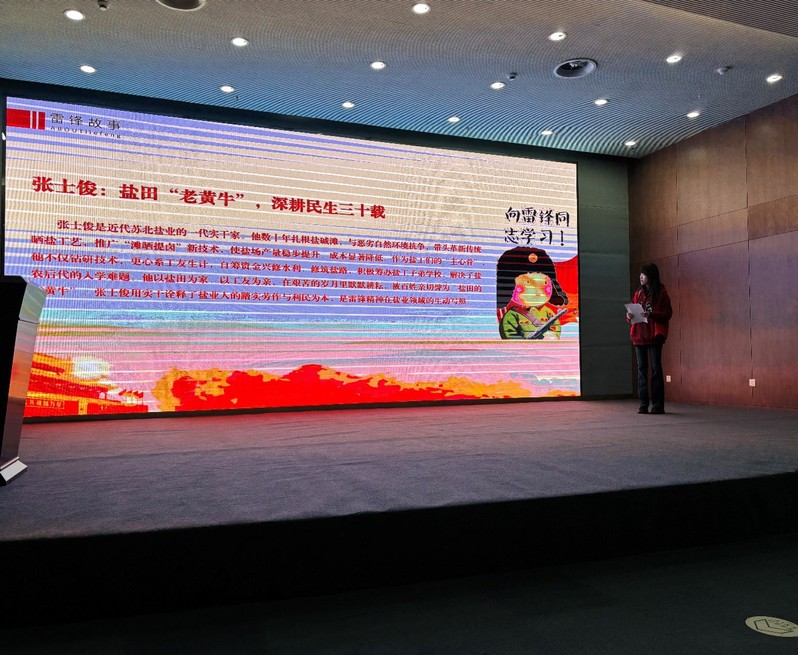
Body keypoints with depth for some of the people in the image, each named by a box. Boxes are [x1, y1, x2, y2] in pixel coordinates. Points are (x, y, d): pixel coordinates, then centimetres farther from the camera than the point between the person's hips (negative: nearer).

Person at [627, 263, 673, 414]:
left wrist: (651, 314, -22)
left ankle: (658, 404, 3)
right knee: (641, 369, 5)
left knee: (656, 369, -2)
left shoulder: (661, 293, -2)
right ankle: (642, 404, 8)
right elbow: (632, 312, 17)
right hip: (639, 336, 5)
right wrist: (629, 316, -6)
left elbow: (668, 313, -8)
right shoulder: (638, 294, 14)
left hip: (654, 337, -5)